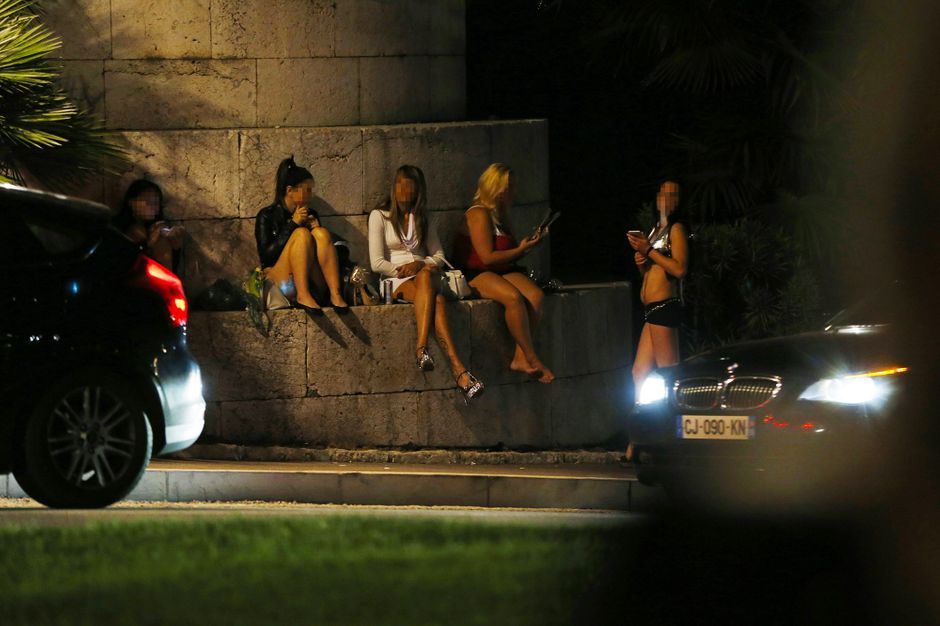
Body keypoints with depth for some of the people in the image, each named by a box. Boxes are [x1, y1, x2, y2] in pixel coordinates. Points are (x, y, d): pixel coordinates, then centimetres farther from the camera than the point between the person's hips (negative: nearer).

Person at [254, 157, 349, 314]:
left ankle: (335, 294, -33)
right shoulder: (267, 216, 3)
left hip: (313, 286, 4)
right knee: (302, 234, -22)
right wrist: (292, 224, -10)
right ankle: (302, 296, -39)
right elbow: (266, 255, -8)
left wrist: (315, 228, -1)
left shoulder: (311, 215, 16)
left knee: (322, 233, -17)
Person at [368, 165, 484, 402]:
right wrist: (403, 270, -12)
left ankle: (421, 348, -55)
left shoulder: (423, 220, 21)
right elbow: (377, 263, 0)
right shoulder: (380, 216, 9)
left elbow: (439, 257, 16)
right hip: (396, 283, -3)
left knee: (426, 276, -40)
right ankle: (458, 369, -54)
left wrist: (420, 265, -5)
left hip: (424, 276, 3)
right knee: (436, 299, -37)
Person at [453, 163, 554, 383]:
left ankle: (520, 358, -25)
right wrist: (520, 250, -6)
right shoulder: (479, 214, -9)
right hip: (475, 276, -9)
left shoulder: (498, 215, 21)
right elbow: (488, 257, -15)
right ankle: (532, 359, -30)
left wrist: (525, 245, 12)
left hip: (502, 272, 9)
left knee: (535, 295, -21)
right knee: (513, 297, -36)